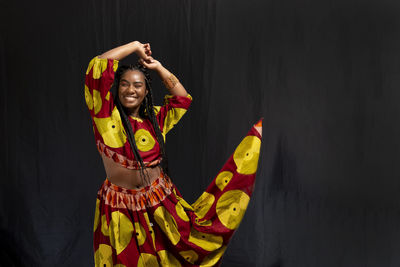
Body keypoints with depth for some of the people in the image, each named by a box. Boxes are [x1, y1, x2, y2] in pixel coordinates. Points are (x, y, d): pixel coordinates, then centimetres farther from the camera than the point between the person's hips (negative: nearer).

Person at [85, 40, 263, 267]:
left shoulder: (154, 118, 5)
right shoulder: (107, 114, -8)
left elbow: (182, 98, 16)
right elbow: (98, 66, -17)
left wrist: (158, 67, 10)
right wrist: (135, 46, -7)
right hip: (121, 210, -2)